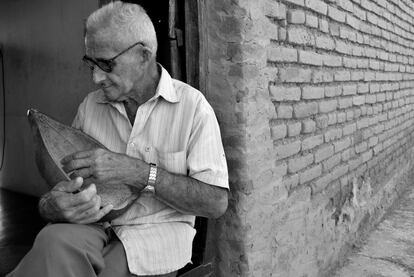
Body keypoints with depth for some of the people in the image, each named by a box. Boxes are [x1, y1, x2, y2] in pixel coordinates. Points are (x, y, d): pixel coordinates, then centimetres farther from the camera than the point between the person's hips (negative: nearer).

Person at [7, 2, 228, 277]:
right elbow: (62, 180, 10)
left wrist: (137, 172, -21)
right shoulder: (89, 106, 7)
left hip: (156, 232, -2)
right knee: (55, 241, -31)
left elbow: (216, 202, -12)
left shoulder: (192, 106, -7)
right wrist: (52, 206, -16)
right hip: (93, 226, 3)